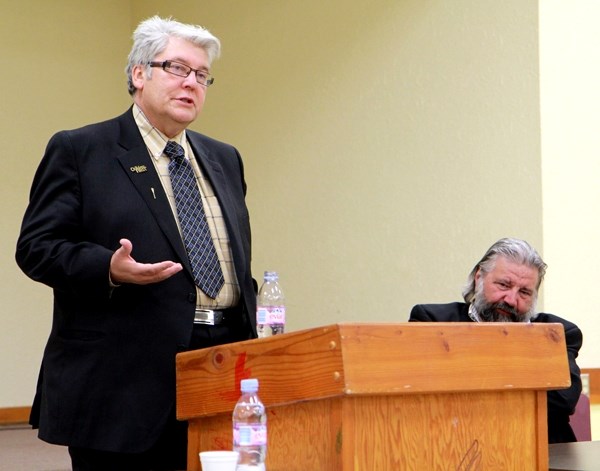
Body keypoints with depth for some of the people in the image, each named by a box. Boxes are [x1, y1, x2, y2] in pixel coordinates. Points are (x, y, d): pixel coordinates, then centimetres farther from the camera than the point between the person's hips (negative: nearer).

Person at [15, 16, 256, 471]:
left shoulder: (224, 159, 19)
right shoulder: (78, 151, 0)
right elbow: (36, 247, -5)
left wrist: (250, 343, 13)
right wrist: (109, 269, -22)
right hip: (123, 381, -5)